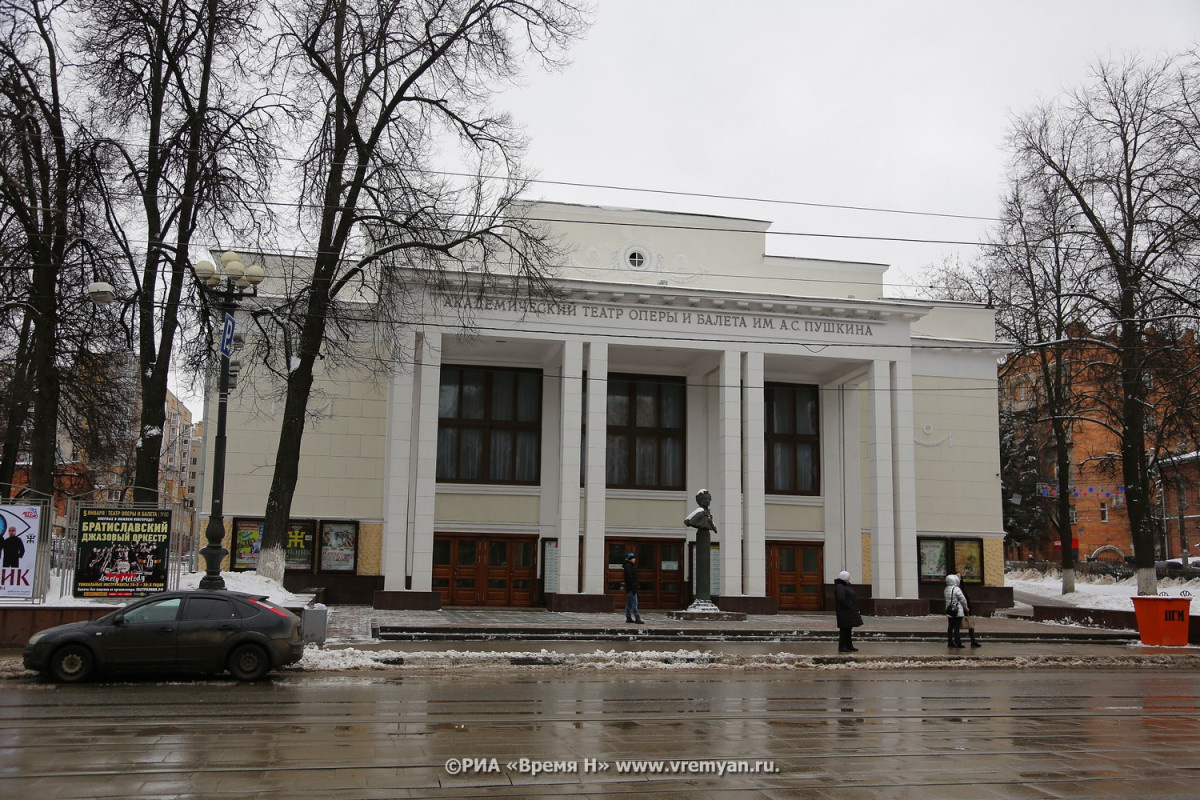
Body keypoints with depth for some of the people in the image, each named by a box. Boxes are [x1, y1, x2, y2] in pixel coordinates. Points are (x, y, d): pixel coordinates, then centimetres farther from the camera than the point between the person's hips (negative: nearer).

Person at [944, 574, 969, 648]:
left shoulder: (946, 589, 6)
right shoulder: (956, 589, -17)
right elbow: (963, 599, -11)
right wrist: (966, 607, 6)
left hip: (949, 612, 7)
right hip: (958, 611, -7)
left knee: (950, 627, 12)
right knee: (957, 628, -3)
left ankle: (950, 642, 17)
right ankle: (958, 643, -2)